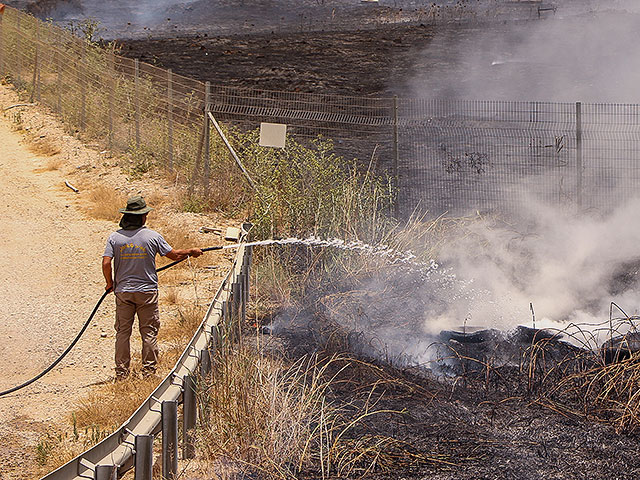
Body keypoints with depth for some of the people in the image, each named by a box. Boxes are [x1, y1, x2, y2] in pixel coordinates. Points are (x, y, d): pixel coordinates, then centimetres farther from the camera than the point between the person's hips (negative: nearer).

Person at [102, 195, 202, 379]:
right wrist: (191, 252, 22)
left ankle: (121, 372, 8)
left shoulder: (115, 237, -4)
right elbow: (174, 255, 3)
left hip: (123, 290, 1)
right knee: (149, 331, 7)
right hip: (147, 291, -1)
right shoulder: (153, 236, -6)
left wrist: (110, 283, 7)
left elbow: (106, 263, -9)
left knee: (123, 331, 8)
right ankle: (148, 369, 8)